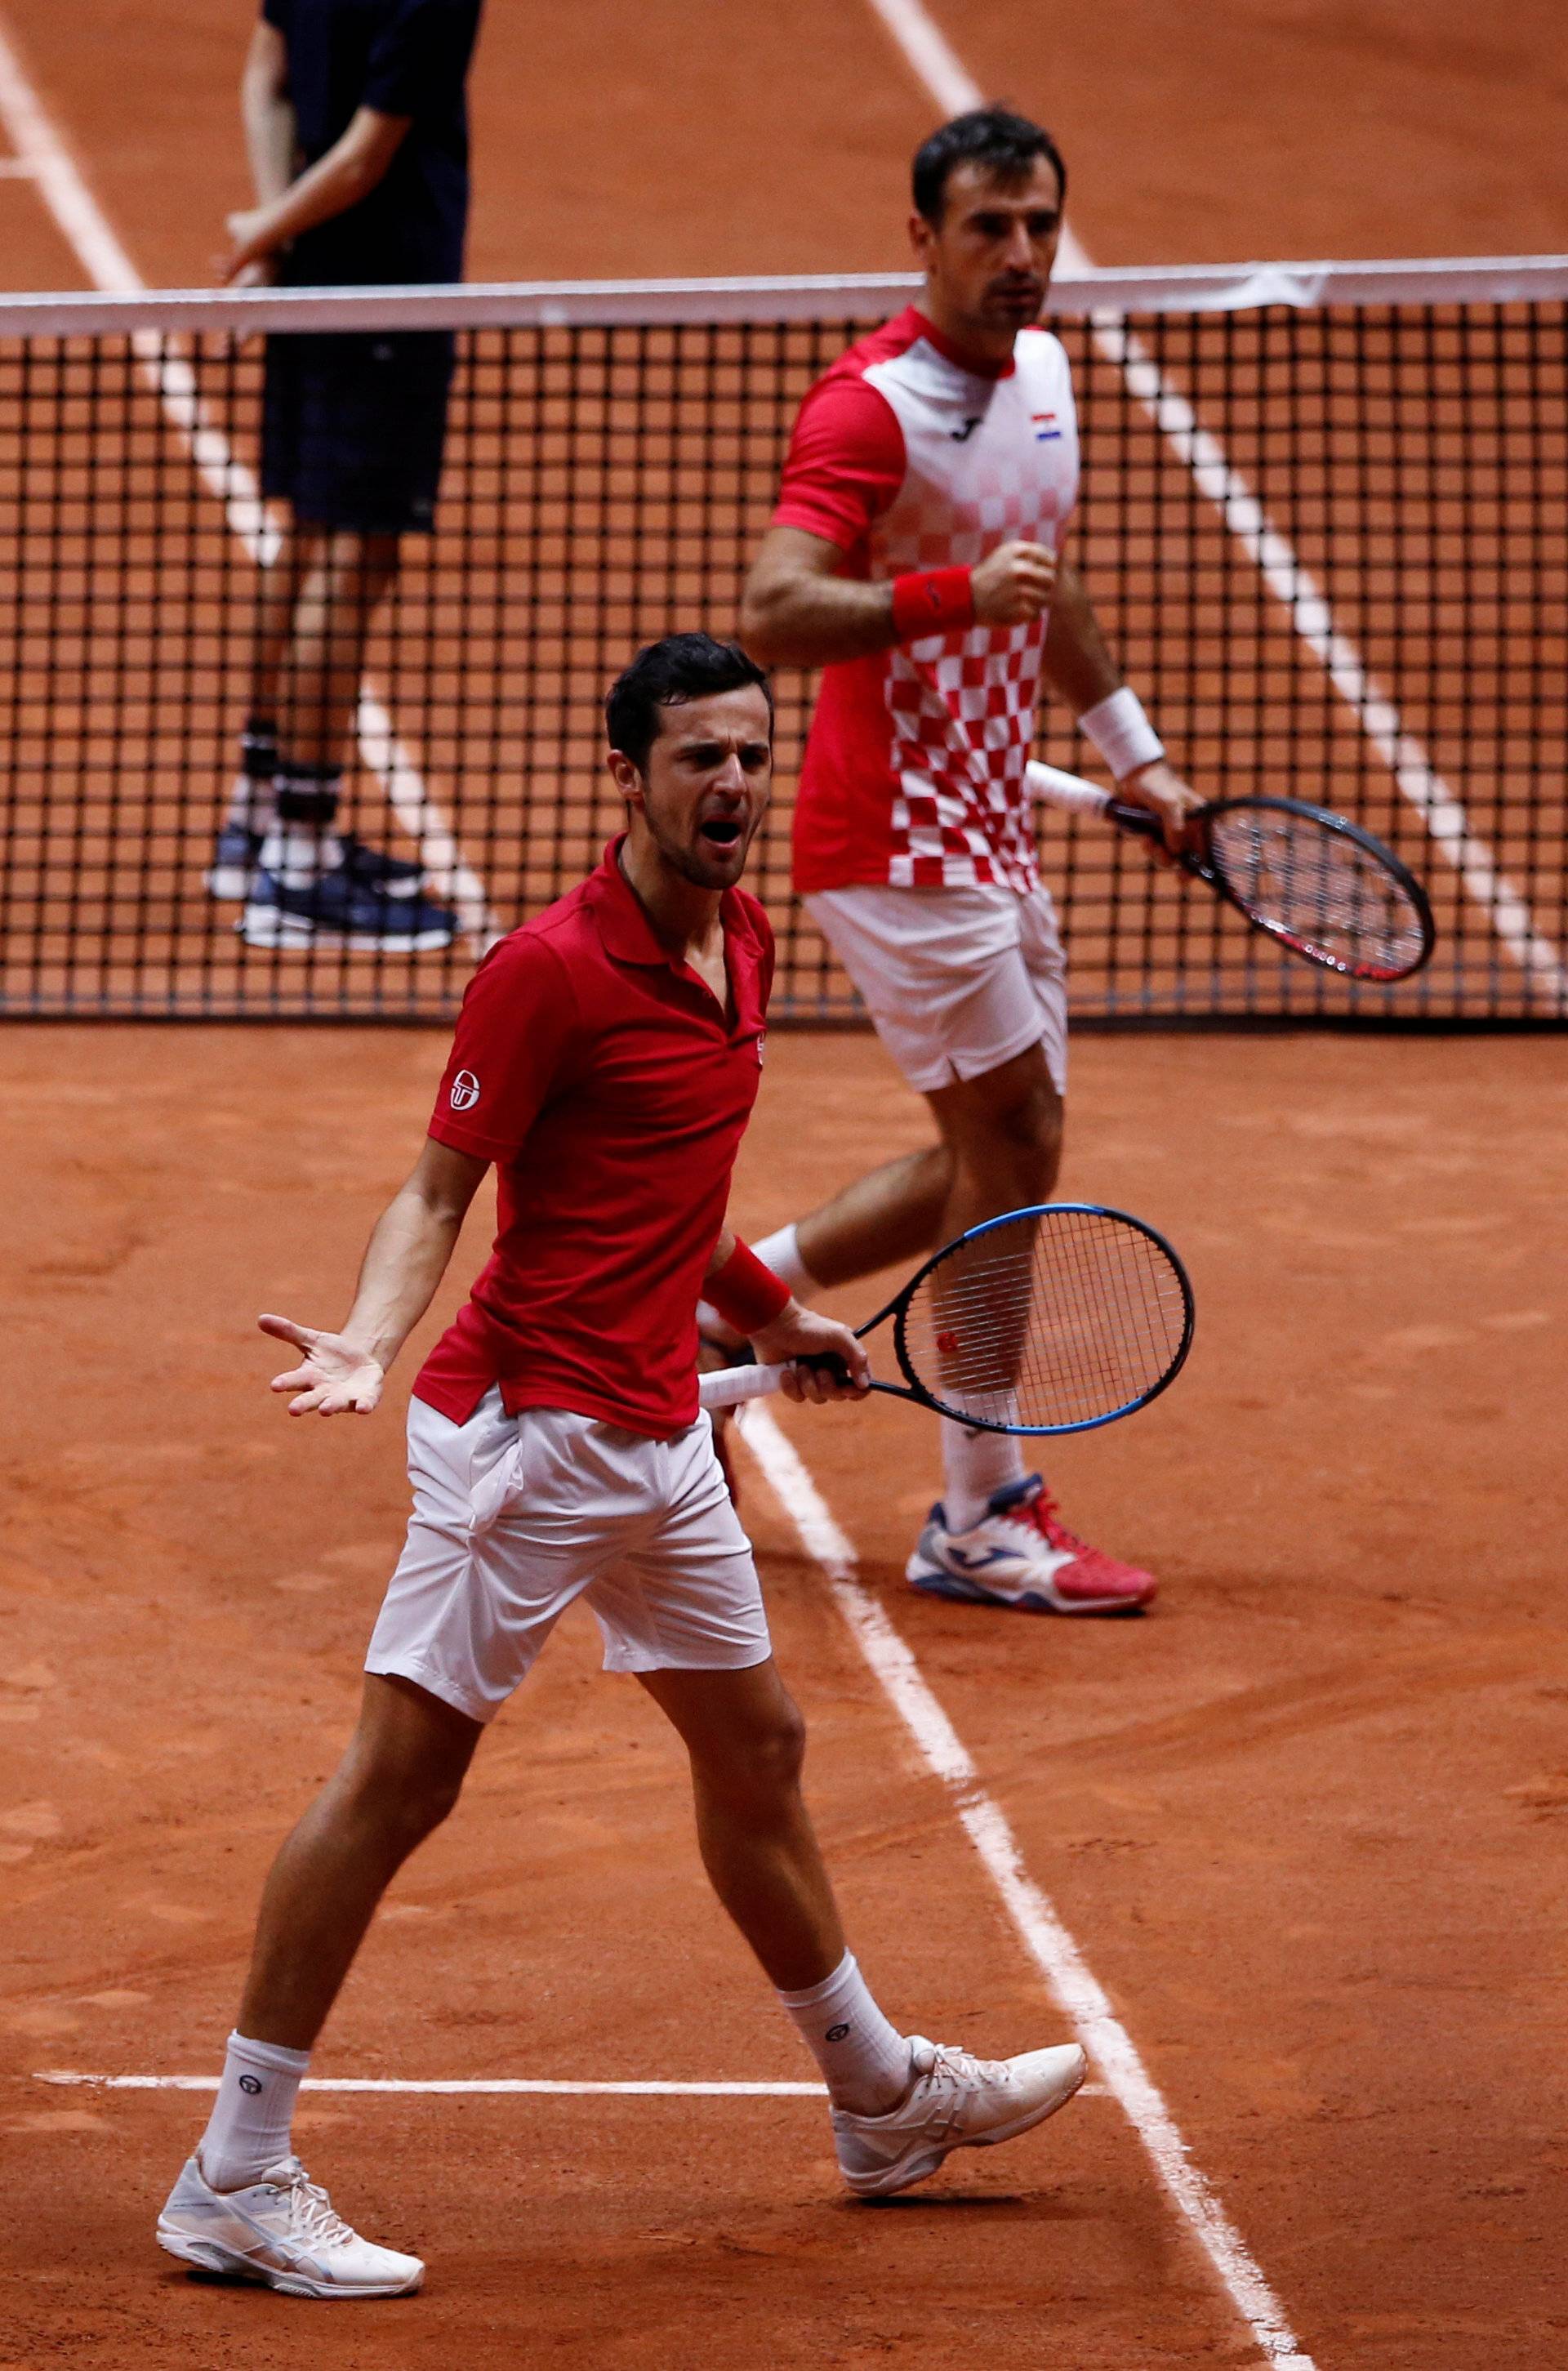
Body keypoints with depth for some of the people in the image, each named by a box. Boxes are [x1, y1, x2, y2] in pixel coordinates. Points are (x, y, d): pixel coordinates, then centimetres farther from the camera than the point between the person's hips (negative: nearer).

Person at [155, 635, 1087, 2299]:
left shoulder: (742, 944, 10)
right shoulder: (551, 970, -16)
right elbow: (438, 1190, -14)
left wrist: (771, 1316, 30)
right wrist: (368, 1345, -28)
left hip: (660, 1439, 9)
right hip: (529, 1429, -9)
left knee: (753, 1748, 20)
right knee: (401, 1774, -7)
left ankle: (882, 2098, 37)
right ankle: (235, 2179, -5)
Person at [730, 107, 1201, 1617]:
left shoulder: (1039, 372, 10)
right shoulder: (872, 407, -18)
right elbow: (772, 617, -28)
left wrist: (1131, 752, 27)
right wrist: (958, 596, -37)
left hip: (988, 836, 9)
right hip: (894, 842, -9)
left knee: (996, 1163, 13)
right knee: (1012, 1152, -7)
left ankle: (724, 1301, 27)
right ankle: (982, 1522, 1)